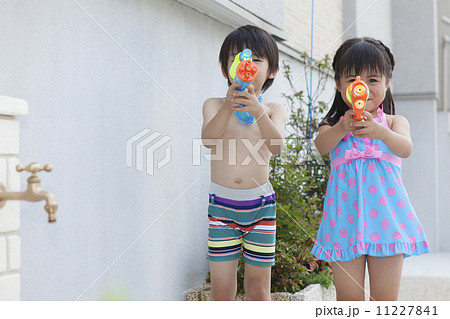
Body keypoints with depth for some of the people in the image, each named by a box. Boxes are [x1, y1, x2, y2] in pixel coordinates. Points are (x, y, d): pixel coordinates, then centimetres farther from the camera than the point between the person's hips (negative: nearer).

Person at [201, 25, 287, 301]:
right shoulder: (214, 105, 2)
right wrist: (229, 106, -35)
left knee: (258, 286, 6)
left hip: (260, 205, 0)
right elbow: (209, 139, -18)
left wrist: (257, 110, -35)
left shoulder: (274, 110, 3)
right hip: (221, 204, 0)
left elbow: (277, 146, -18)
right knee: (221, 288, 0)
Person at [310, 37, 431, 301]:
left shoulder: (394, 122, 9)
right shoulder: (334, 124, 10)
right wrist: (342, 128, -34)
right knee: (348, 298, 1)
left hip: (385, 213, 0)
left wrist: (380, 132, -34)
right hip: (345, 217, 1)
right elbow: (321, 145, -12)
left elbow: (405, 149, -13)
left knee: (385, 300, 0)